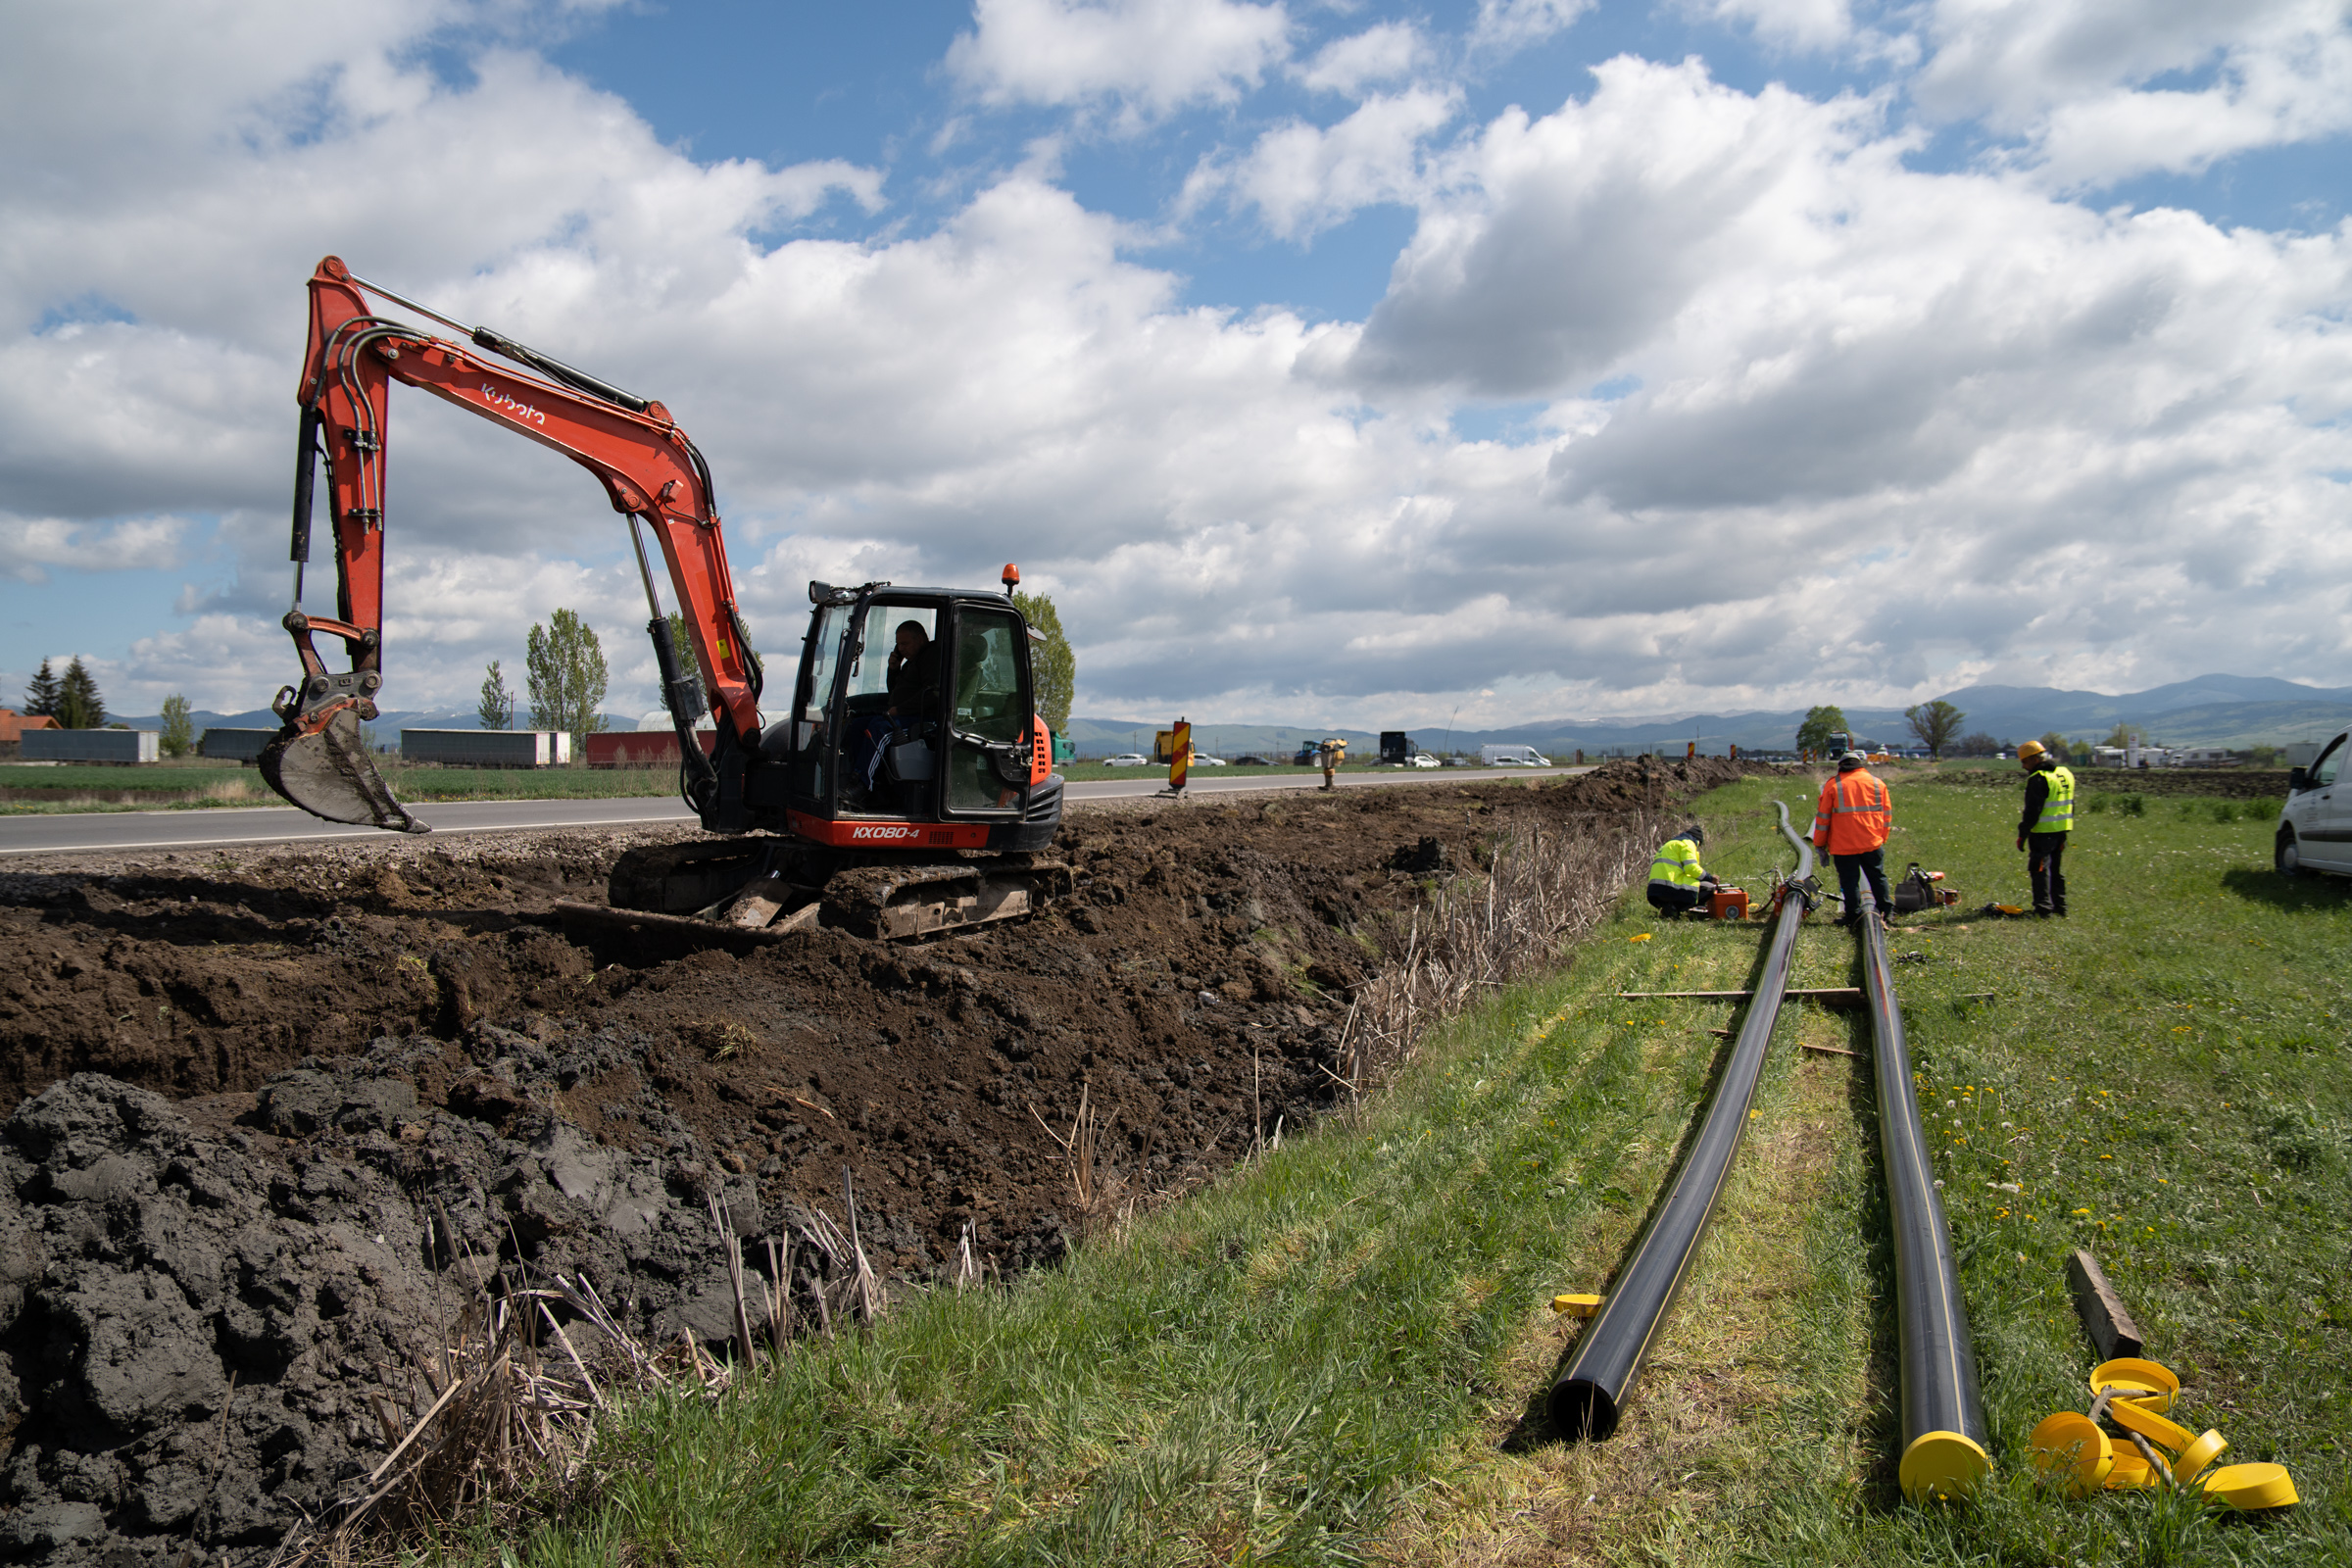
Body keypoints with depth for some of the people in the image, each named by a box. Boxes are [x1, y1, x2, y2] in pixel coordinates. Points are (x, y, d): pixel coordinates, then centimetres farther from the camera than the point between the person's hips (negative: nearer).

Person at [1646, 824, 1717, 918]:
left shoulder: (1671, 843, 32)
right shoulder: (1687, 843, 3)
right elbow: (1691, 867, -11)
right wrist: (1710, 878, 2)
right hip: (1670, 888, -9)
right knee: (1710, 887, -5)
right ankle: (1675, 908, -15)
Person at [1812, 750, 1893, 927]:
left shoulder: (1833, 785, -1)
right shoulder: (1877, 783, 7)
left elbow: (1823, 818, 0)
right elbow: (1887, 815, 11)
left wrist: (1819, 844, 7)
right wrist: (1882, 839, 19)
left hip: (1843, 845, -2)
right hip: (1872, 843, 3)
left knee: (1849, 881, 4)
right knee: (1878, 877, 15)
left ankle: (1854, 916, 6)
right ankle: (1886, 911, 21)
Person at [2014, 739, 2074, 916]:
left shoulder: (2038, 779, -16)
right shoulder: (2066, 774, 12)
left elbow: (2032, 810, -19)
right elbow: (2070, 804, 19)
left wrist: (2023, 833, -14)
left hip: (2043, 831, -9)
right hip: (2061, 830, 9)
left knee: (2040, 870, -5)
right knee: (2057, 870, 17)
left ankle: (2043, 910, -9)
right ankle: (2060, 908, 22)